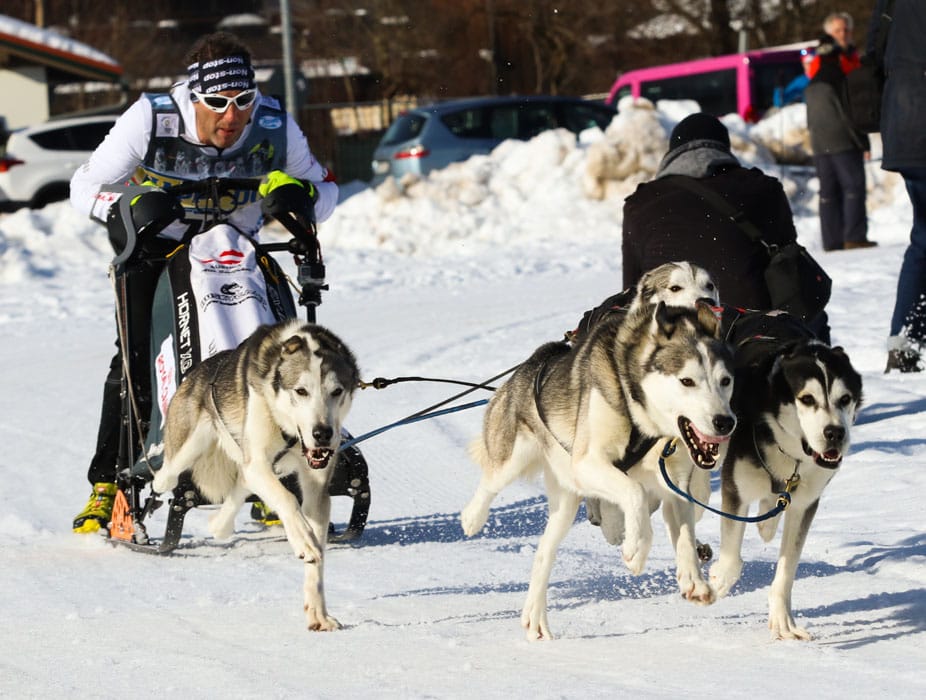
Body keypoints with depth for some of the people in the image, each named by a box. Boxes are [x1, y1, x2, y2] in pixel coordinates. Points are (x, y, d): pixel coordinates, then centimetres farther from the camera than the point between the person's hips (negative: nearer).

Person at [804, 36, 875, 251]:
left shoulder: (811, 87, 14)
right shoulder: (839, 81, -9)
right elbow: (849, 114, -13)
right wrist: (863, 142, -9)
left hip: (820, 147, 7)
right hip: (844, 144, -7)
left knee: (828, 193, 6)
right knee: (854, 187, -5)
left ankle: (832, 241, 2)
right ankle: (854, 236, -13)